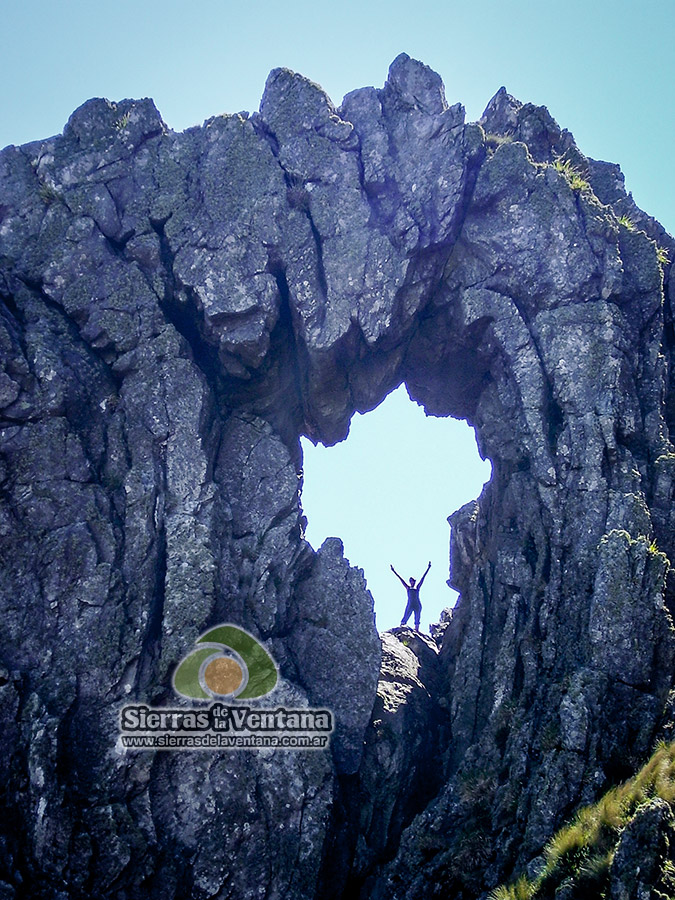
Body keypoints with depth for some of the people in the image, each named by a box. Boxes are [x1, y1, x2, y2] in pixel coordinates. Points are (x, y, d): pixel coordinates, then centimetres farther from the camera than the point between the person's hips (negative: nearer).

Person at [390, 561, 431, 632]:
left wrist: (428, 568, 16)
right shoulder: (408, 588, 11)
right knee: (405, 619, -7)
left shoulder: (417, 587, 13)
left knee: (417, 620, 3)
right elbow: (401, 579, 11)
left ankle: (416, 631, 6)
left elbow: (423, 578, 14)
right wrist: (394, 571, 11)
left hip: (417, 606, 2)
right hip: (410, 605, -2)